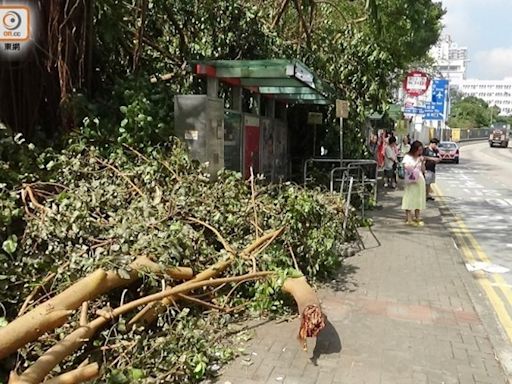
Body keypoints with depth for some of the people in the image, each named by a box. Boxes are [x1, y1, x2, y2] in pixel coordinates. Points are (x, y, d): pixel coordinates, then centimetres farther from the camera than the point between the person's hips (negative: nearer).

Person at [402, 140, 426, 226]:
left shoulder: (420, 158, 10)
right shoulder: (407, 157, -3)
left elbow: (423, 170, 10)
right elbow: (408, 168, -14)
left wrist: (422, 162, -5)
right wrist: (417, 162, -16)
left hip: (420, 180, 5)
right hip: (411, 181, -5)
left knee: (419, 199, 8)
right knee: (410, 199, -4)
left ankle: (417, 218, 16)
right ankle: (409, 219, -1)